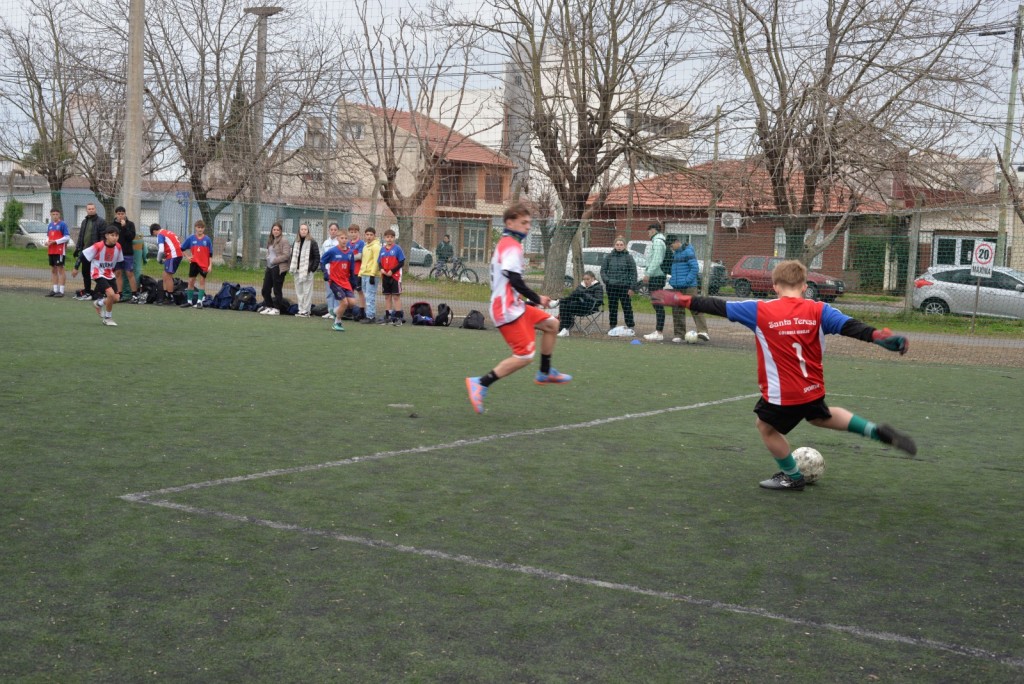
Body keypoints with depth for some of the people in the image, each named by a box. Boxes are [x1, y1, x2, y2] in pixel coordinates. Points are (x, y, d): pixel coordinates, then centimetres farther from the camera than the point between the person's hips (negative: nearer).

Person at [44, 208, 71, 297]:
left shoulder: (62, 224, -7)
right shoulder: (49, 225, 13)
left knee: (60, 269, -5)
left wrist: (55, 241, -16)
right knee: (53, 270, 10)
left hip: (60, 251, -7)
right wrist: (47, 242, 2)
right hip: (51, 251, 7)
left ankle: (61, 291, -4)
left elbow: (67, 237, -12)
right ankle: (55, 290, 16)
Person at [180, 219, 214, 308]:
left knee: (202, 281, 0)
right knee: (191, 281, 5)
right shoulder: (190, 238, 0)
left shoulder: (207, 239, -3)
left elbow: (210, 254, -1)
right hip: (194, 263, 2)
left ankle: (199, 301, 5)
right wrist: (187, 257, 2)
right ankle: (189, 301, 15)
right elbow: (182, 249, 12)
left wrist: (210, 265, -6)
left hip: (204, 264, -2)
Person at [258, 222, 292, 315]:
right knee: (265, 289, 10)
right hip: (269, 267, 8)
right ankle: (268, 306, 23)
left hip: (278, 268, -8)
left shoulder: (284, 240, -9)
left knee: (277, 290, -1)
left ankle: (277, 309, 8)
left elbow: (286, 255, -16)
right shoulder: (270, 240, 17)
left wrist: (274, 261, -15)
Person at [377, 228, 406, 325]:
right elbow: (379, 262, 15)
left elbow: (402, 262, -8)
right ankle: (388, 317, 16)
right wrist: (381, 269, -7)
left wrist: (392, 271, -15)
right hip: (385, 276, 5)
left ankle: (399, 317, -3)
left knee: (396, 296, -4)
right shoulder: (382, 249, 9)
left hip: (395, 276, -5)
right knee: (387, 296, 10)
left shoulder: (397, 248, -6)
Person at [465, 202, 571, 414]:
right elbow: (514, 279, -24)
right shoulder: (511, 245, -15)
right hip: (508, 310, -11)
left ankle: (545, 373, 28)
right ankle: (480, 384, -11)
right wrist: (536, 298, -12)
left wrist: (533, 298, 15)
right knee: (525, 355, -13)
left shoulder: (505, 244, 17)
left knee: (551, 324, 18)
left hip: (514, 306, 11)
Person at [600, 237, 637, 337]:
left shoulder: (628, 257, 0)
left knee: (627, 307, -1)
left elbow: (633, 273, -1)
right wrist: (606, 280, -4)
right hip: (611, 286, 3)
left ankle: (630, 327, 4)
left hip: (624, 286, -3)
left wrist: (632, 287, -6)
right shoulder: (609, 256, 7)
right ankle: (612, 326, 19)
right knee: (612, 307, 10)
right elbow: (603, 270, 12)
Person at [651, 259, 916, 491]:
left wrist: (682, 300, 3)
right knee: (821, 416, 33)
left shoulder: (760, 311, -10)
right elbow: (851, 326, -13)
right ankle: (876, 431, 22)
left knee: (767, 427, 22)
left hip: (782, 394, -5)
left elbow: (718, 306, -5)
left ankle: (792, 477, 34)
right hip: (813, 389, 5)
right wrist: (880, 336, -12)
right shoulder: (818, 310, -4)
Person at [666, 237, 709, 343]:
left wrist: (687, 281, -18)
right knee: (677, 311, 6)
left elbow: (695, 268, -13)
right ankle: (679, 335, 11)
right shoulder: (675, 254, 17)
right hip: (677, 287, 8)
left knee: (695, 308, -13)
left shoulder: (688, 252, -8)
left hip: (689, 287, -8)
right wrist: (672, 280, 13)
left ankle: (703, 331, -18)